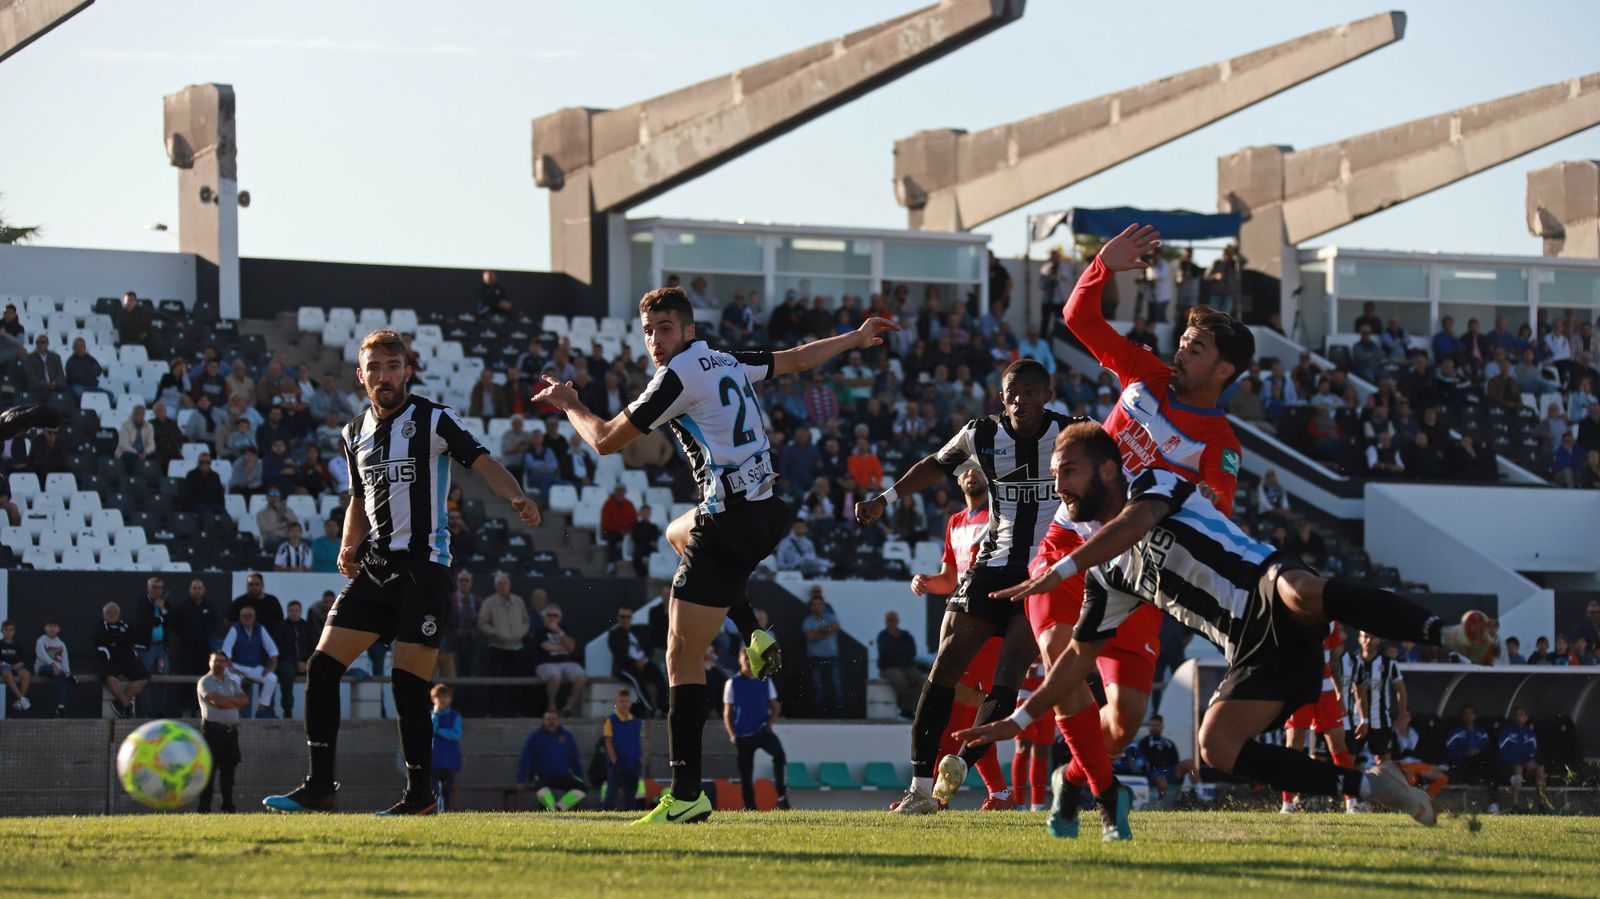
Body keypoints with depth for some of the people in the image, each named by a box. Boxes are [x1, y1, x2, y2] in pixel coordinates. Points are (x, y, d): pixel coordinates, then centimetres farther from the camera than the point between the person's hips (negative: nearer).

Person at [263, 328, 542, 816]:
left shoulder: (434, 420, -3)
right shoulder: (355, 432, 15)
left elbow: (482, 463, -13)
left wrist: (515, 497, -33)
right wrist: (349, 547, 9)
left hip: (423, 565, -6)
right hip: (376, 567, 6)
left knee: (407, 683, -10)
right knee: (322, 667, -3)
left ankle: (420, 793, 2)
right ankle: (319, 785, 3)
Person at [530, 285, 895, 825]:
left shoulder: (678, 377, -10)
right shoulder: (730, 363, 13)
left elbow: (606, 440, -5)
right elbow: (797, 360, 30)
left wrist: (567, 403, 14)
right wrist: (856, 338, 47)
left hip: (730, 524, -9)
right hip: (768, 513, 9)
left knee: (683, 656, -7)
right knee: (678, 533, 40)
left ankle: (687, 795, -14)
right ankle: (754, 634, 22)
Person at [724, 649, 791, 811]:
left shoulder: (765, 681, 6)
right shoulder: (733, 683, 4)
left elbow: (775, 707, 12)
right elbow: (727, 713, 6)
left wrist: (769, 724, -6)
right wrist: (732, 735, -6)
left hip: (762, 730, -1)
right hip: (743, 735, 1)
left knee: (778, 753, -29)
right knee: (746, 777, 1)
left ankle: (782, 796, -26)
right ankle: (750, 810, 8)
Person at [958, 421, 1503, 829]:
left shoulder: (1155, 485, 4)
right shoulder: (1108, 574, 24)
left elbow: (1133, 524, -20)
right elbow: (1081, 656, 30)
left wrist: (1060, 571, -27)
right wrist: (1018, 721, 29)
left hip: (1270, 594, -8)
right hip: (1252, 652, 8)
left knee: (1301, 592, -44)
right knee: (1216, 746, -16)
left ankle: (1449, 635, -46)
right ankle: (1368, 786, -12)